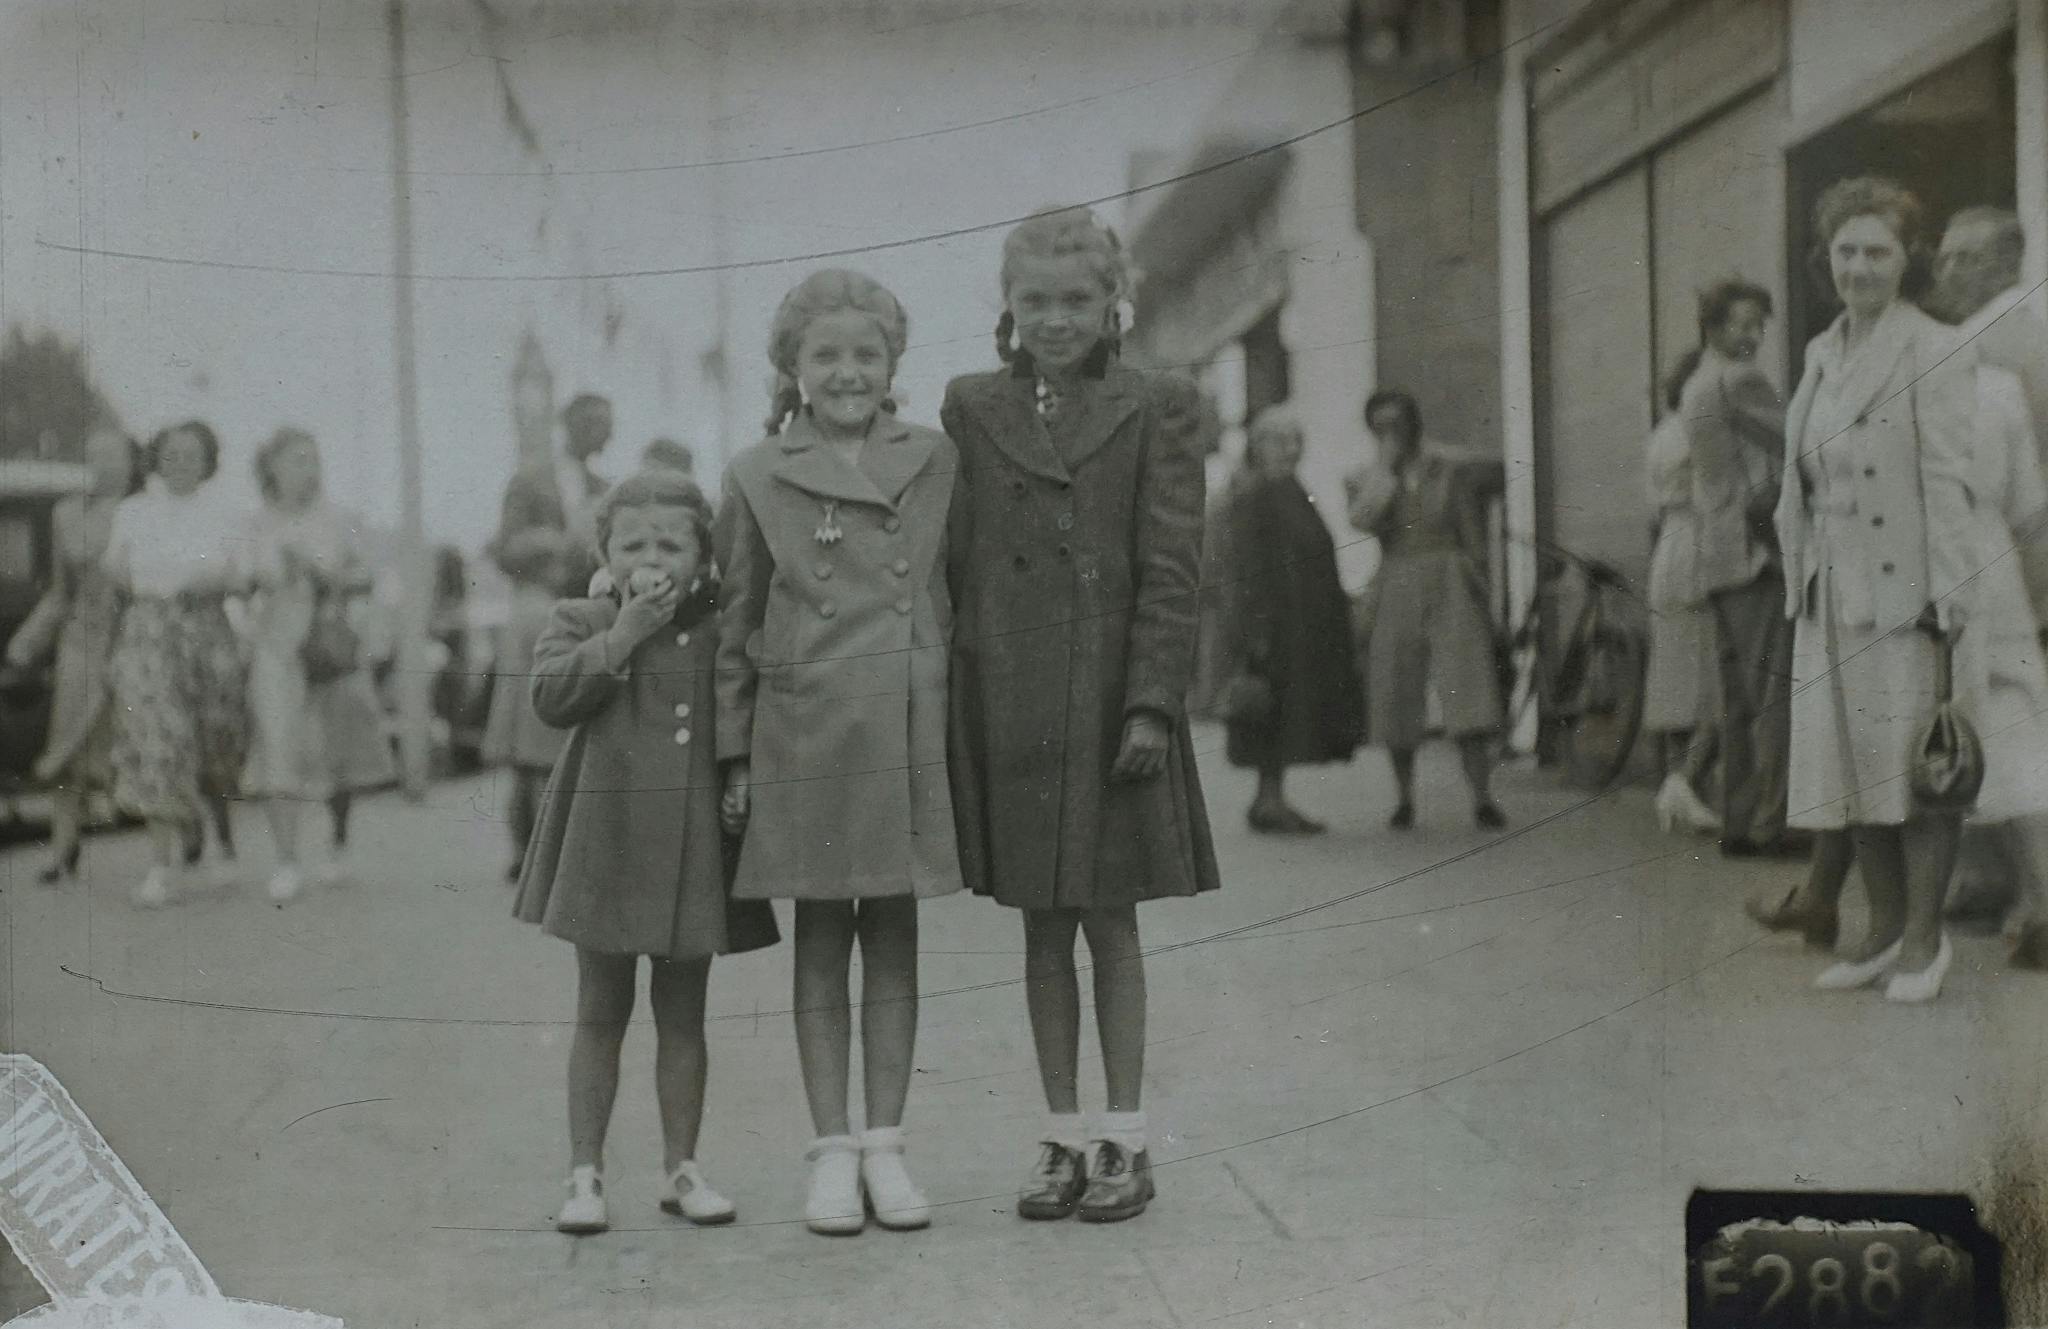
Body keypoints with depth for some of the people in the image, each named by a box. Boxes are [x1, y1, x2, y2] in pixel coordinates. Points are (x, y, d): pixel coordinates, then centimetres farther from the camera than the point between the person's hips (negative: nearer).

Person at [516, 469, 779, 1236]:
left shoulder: (722, 631, 5)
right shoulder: (581, 624, 1)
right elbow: (551, 696, -17)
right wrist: (624, 635, -20)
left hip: (693, 846, 2)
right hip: (607, 840, -2)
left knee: (683, 1017, 10)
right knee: (601, 1015, 6)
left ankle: (681, 1167, 20)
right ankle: (585, 1173, 12)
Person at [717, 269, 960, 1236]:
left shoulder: (938, 461, 5)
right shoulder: (758, 477, 1)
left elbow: (963, 598, 10)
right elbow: (734, 623, 5)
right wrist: (734, 755, 1)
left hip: (913, 730, 1)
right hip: (806, 732, -1)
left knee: (894, 939, 8)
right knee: (820, 945, 6)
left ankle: (885, 1146, 16)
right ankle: (832, 1154, 13)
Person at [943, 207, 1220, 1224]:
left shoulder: (1155, 410, 1)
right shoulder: (971, 410, 8)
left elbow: (1172, 570, -4)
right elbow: (952, 561, 7)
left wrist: (1153, 704, -11)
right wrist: (949, 705, 3)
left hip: (1114, 701, -2)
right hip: (1008, 707, 2)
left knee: (1110, 920, 3)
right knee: (1043, 927, 9)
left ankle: (1124, 1140, 13)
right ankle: (1061, 1138, 18)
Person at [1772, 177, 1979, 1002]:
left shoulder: (1933, 353, -7)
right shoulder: (1823, 353, 15)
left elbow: (1950, 479, -13)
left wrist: (1950, 595, -17)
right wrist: (1801, 580, 15)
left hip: (1903, 590, -7)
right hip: (1832, 594, 7)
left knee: (1914, 763, -2)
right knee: (1850, 765, 10)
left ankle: (1925, 936, 8)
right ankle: (1886, 932, 20)